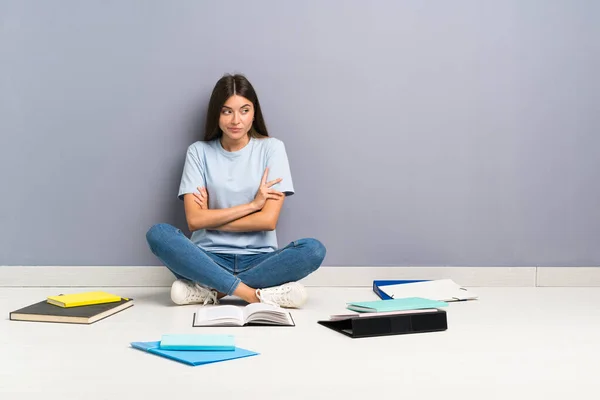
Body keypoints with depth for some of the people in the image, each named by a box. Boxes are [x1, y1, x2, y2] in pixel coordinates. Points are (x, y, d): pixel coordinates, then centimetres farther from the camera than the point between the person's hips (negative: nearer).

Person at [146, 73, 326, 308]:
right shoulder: (199, 151, 4)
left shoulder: (272, 148, 1)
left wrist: (212, 219, -5)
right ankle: (255, 294, -32)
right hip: (210, 258, 0)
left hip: (258, 259, 0)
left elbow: (268, 220, -7)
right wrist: (251, 204, -9)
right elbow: (194, 220, -8)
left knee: (313, 250, -29)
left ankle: (210, 290, -24)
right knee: (158, 234, -28)